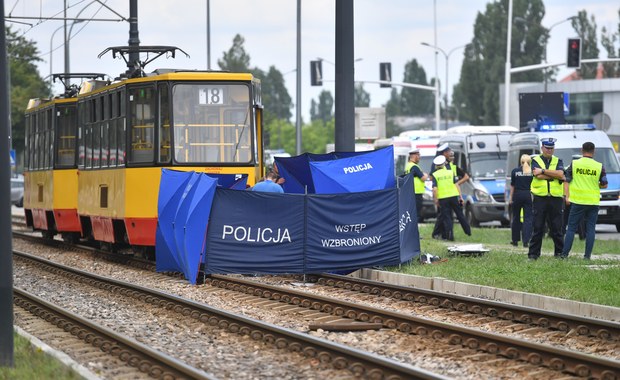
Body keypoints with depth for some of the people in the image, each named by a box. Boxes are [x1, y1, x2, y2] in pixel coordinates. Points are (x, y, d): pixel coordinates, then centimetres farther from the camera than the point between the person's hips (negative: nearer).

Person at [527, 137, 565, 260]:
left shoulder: (558, 161, 13)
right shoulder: (535, 160, 7)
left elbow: (560, 174, -8)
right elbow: (538, 176, -11)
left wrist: (543, 171, -10)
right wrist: (555, 175, -8)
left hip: (555, 198, 2)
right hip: (539, 198, -2)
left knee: (556, 228, 3)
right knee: (537, 228, -1)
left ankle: (560, 252, 9)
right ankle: (533, 253, 2)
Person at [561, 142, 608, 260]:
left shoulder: (574, 164, -1)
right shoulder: (599, 166, -1)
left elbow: (566, 182, -1)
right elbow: (604, 185, 6)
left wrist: (567, 196, 2)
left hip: (577, 201, 0)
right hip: (593, 202, 0)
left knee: (571, 228, 6)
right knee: (590, 229, 6)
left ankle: (564, 254, 2)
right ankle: (587, 255, 4)